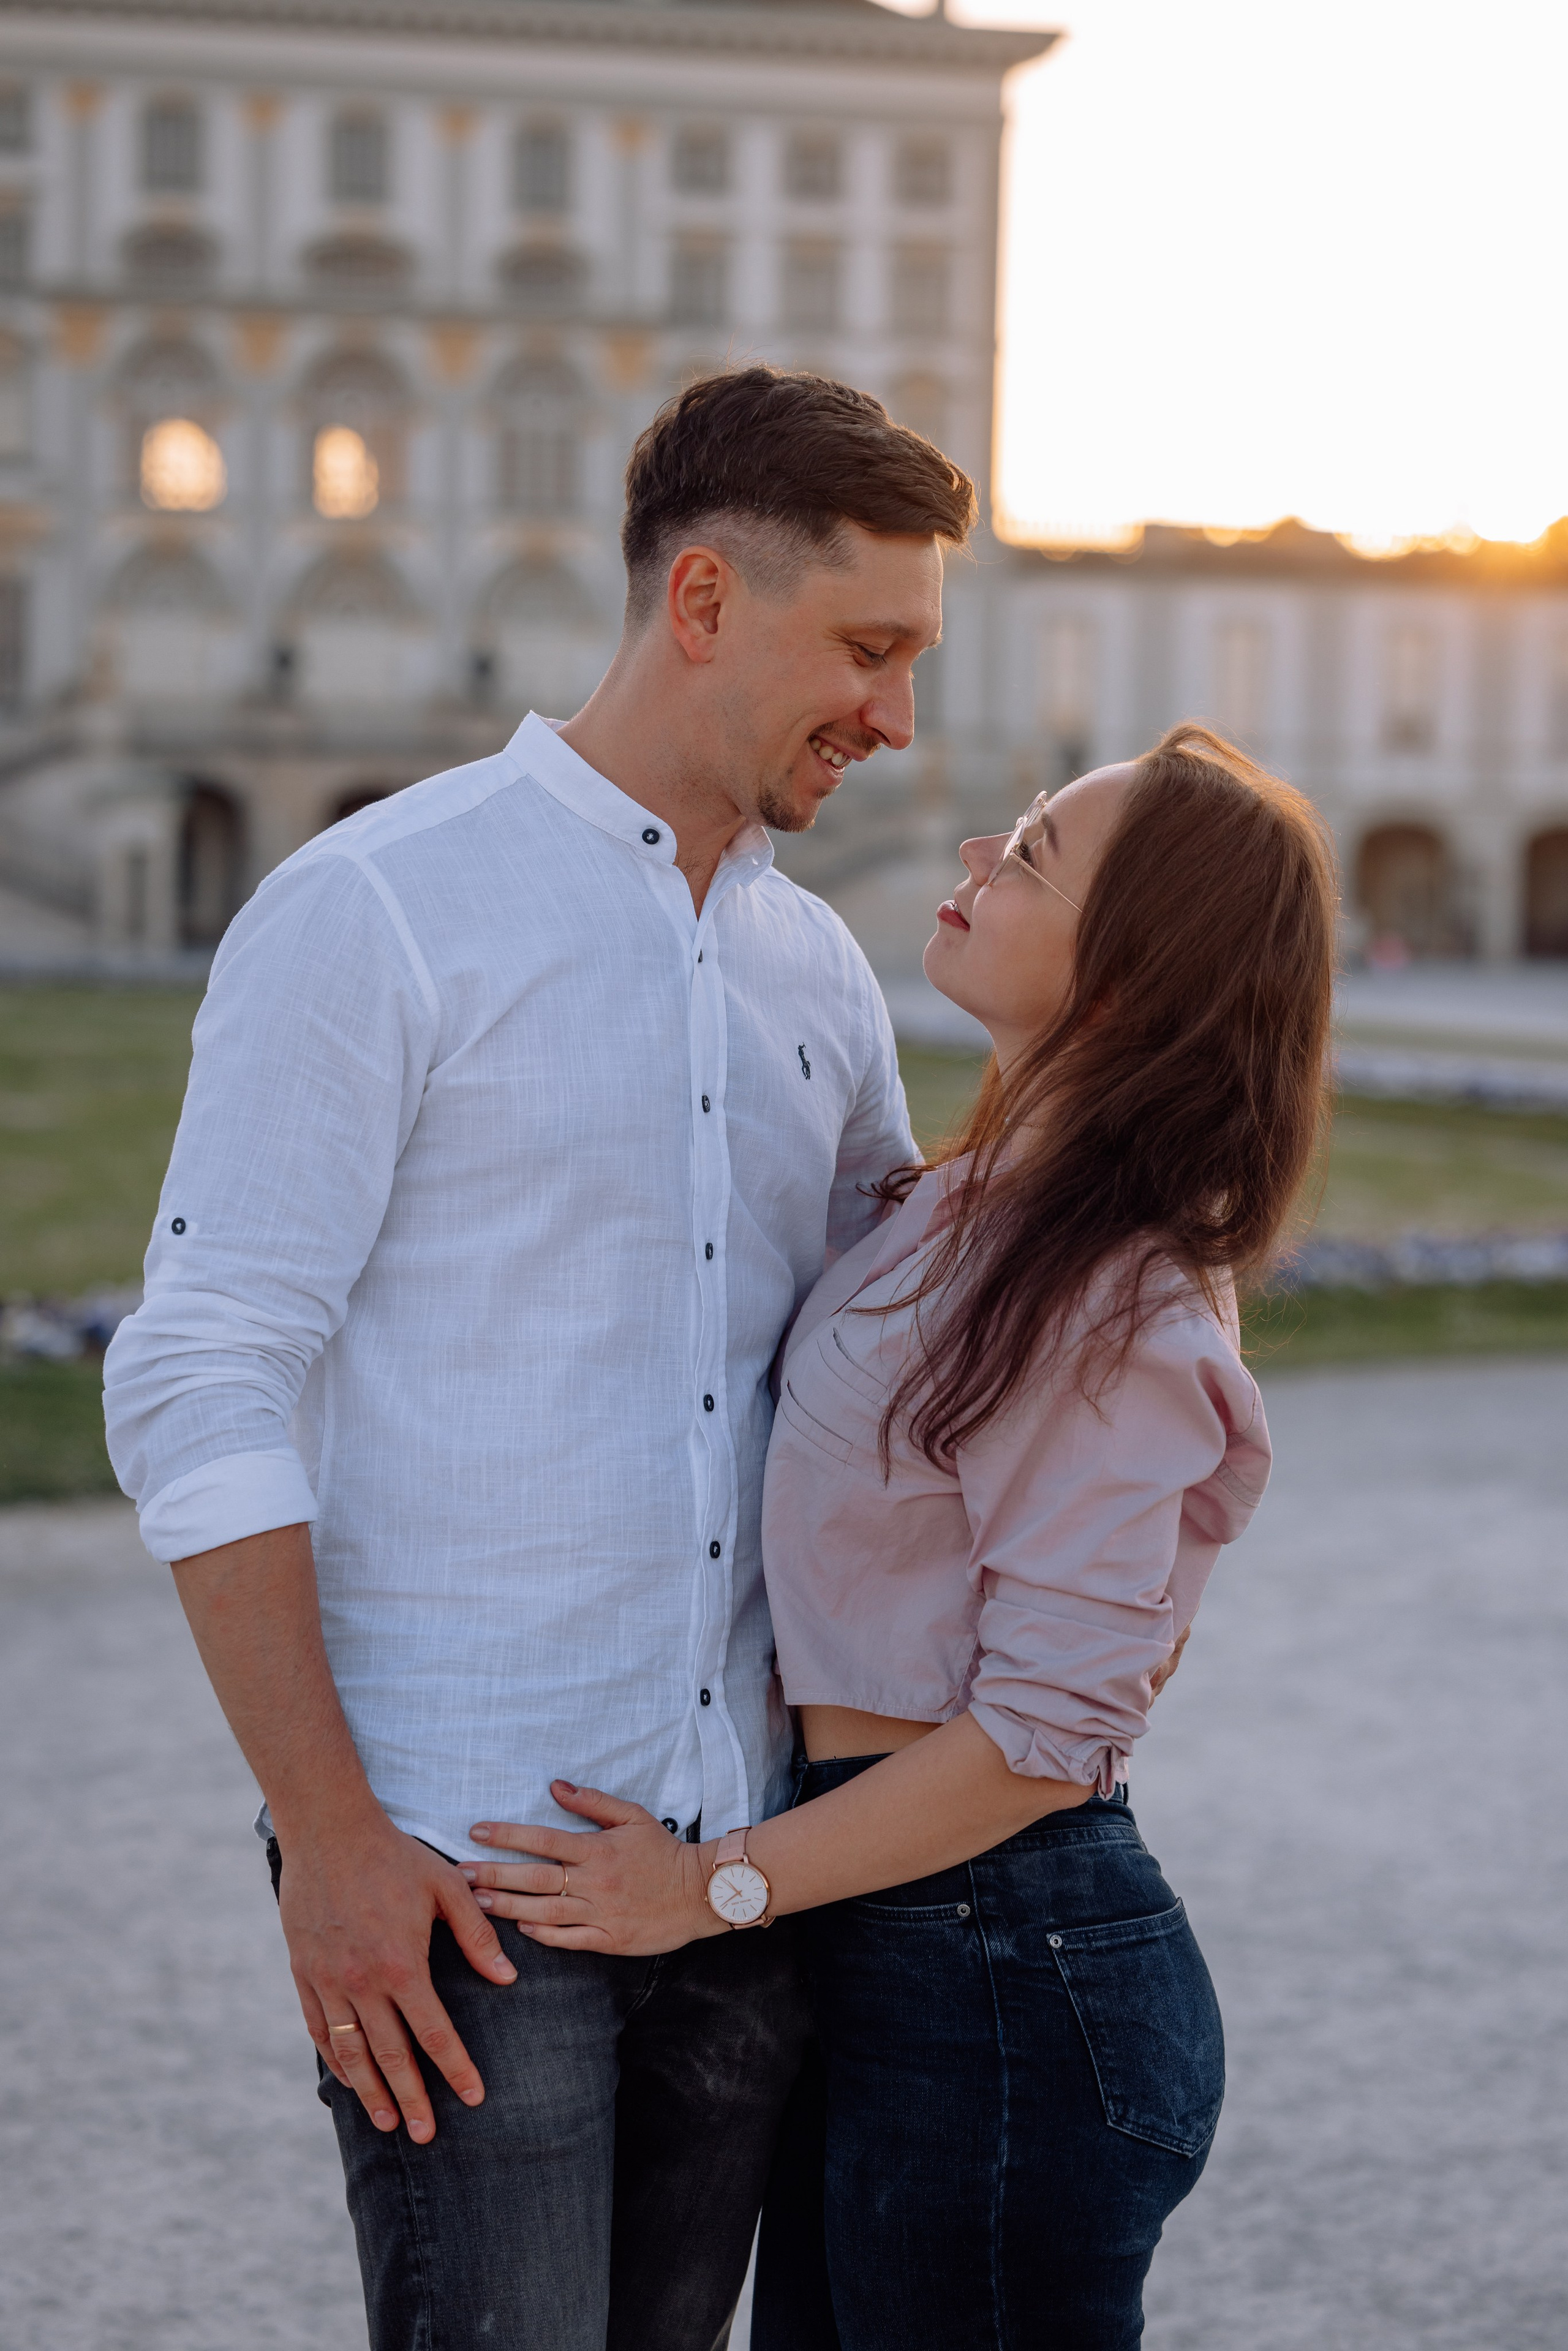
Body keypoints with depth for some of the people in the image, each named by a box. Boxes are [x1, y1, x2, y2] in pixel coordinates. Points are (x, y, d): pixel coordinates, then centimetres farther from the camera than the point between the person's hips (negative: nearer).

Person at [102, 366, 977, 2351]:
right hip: (460, 1878, -6)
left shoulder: (819, 973, 13)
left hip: (750, 1855, 6)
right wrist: (329, 1833, -16)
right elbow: (197, 1388, -10)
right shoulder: (376, 914, -6)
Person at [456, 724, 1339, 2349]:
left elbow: (1042, 1733, -21)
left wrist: (718, 1885, -15)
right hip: (892, 1958, 9)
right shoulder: (962, 1213, 7)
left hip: (1001, 1977, -9)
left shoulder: (1112, 1318, -21)